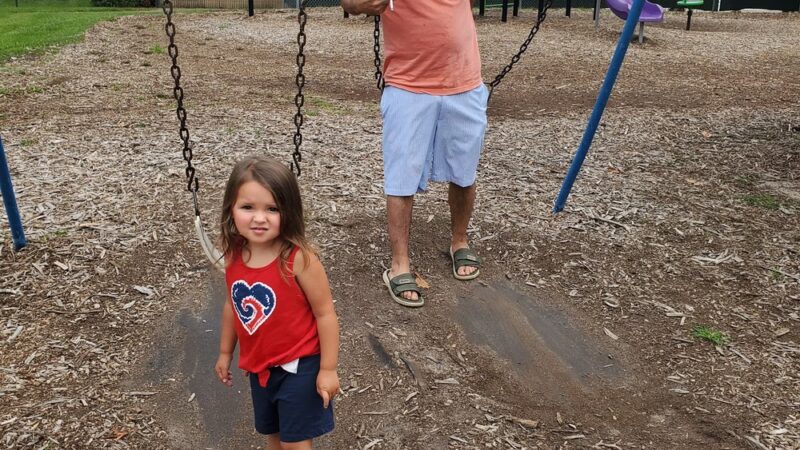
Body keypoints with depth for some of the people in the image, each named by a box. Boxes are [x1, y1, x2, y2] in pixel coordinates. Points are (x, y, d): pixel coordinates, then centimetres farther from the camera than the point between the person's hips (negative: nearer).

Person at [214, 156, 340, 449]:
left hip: (299, 366, -5)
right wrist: (225, 353, 17)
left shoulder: (299, 259, -25)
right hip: (259, 367, 6)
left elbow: (325, 314, -18)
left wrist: (328, 369, -14)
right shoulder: (233, 257, -8)